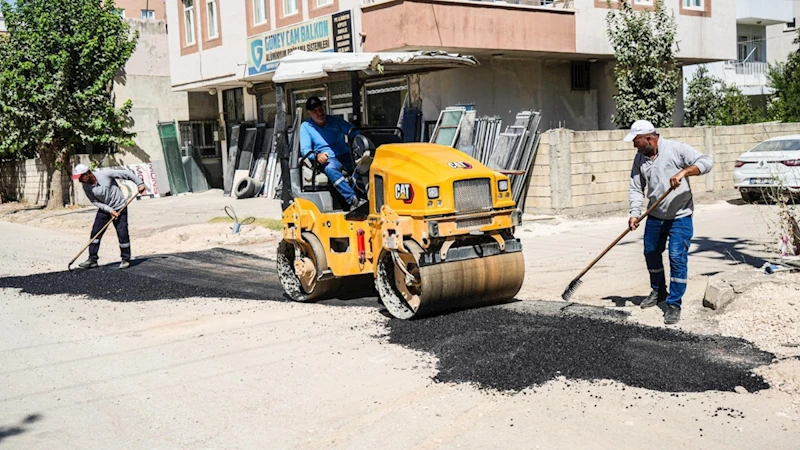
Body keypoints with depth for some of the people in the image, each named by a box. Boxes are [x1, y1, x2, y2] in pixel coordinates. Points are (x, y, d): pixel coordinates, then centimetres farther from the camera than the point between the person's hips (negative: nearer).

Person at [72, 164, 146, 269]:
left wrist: (139, 183, -15)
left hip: (119, 208, -4)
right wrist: (110, 210, -18)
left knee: (122, 234, -6)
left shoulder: (105, 173, -22)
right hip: (104, 209, 4)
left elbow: (126, 174, -16)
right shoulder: (86, 187, -10)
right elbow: (95, 202, -7)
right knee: (95, 233, -2)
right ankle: (92, 260, 7)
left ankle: (125, 260, 9)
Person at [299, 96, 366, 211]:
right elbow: (305, 150, 2)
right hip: (327, 160, -3)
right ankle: (353, 200, -50)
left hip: (345, 155, 3)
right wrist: (317, 156, -21)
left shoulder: (335, 121, 16)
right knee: (330, 169, -39)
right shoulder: (306, 126, 11)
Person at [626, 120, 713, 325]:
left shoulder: (676, 148, -14)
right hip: (655, 216, 6)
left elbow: (706, 162, -18)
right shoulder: (640, 158, 2)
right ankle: (658, 291, 40)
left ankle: (674, 304, 3)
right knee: (651, 253, 17)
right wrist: (635, 213, -13)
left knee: (677, 258, -7)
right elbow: (636, 189, 1)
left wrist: (683, 172, -34)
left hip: (680, 217, -6)